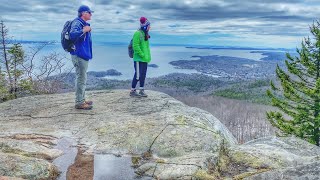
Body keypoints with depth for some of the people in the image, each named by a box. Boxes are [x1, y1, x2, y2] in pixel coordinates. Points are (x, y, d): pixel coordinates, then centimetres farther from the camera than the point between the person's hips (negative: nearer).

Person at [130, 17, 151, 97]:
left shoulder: (145, 34, 13)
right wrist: (142, 55, -18)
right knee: (138, 75, -5)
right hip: (139, 59, -9)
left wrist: (148, 56, 10)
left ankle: (142, 91, 20)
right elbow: (135, 46, -19)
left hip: (145, 59, 9)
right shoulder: (137, 33, -14)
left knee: (143, 75, 12)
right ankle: (132, 91, 6)